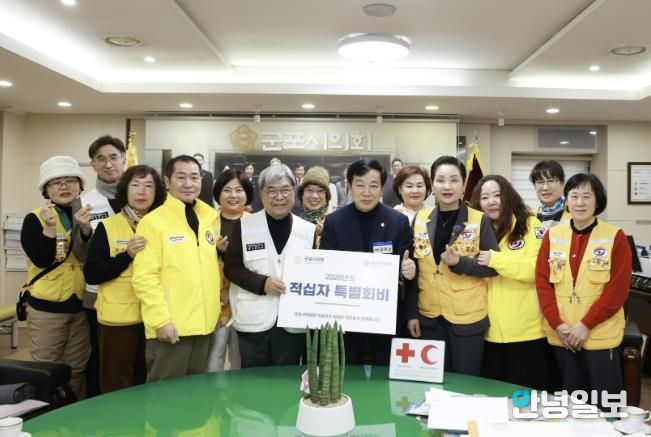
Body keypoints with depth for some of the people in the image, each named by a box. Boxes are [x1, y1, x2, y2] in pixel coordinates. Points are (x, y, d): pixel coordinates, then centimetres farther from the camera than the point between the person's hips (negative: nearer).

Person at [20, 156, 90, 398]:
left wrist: (87, 229, -19)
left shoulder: (90, 216, 5)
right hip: (47, 307, -3)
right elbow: (42, 260, -16)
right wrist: (50, 228, -28)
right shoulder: (35, 219, -4)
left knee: (77, 370, 13)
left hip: (81, 306, 4)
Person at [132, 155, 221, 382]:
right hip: (170, 326, -5)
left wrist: (221, 307, 11)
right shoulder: (153, 221, -8)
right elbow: (144, 277, -13)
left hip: (204, 324, 5)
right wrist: (160, 320, -17)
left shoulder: (212, 219, 9)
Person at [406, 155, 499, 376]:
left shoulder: (480, 221, -5)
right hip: (429, 317, 3)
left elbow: (493, 266, -4)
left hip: (467, 318, -3)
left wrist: (460, 262, -20)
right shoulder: (420, 219, 4)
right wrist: (411, 313, 4)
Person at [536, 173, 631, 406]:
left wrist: (586, 325, -14)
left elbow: (618, 287, -9)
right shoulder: (552, 236, 4)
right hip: (562, 335, 3)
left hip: (600, 335, -2)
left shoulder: (615, 237, -4)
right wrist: (557, 324, -8)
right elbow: (542, 282, 2)